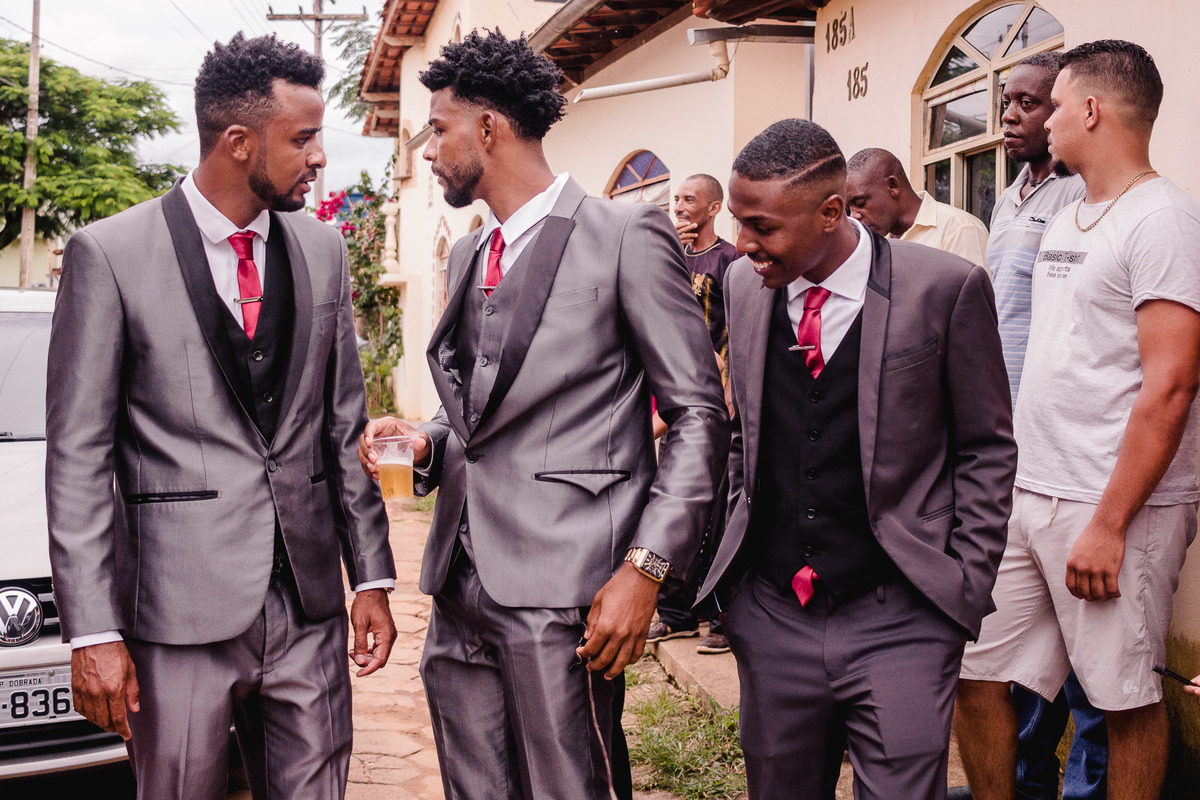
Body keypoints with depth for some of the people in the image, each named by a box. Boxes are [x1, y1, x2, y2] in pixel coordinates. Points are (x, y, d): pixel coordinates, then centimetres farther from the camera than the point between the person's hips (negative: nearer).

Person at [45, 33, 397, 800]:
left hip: (310, 604, 4)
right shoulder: (110, 254, -6)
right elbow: (79, 454, -6)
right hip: (180, 610, -4)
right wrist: (93, 630, -10)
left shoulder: (323, 249, 7)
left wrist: (371, 573, 7)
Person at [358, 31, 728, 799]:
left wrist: (646, 568, -15)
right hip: (462, 591, 7)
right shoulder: (469, 254, 17)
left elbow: (700, 414, -8)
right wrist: (428, 442, 3)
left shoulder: (626, 235, -6)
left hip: (561, 592, -7)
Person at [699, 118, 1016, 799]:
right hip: (771, 616, 4)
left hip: (899, 621, -4)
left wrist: (966, 590, -5)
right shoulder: (745, 285, 4)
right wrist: (739, 541, 10)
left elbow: (987, 450, -1)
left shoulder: (947, 288, -9)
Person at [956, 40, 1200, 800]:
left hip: (1114, 510, -8)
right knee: (978, 674, 10)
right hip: (1028, 496, 8)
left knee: (1127, 700, 5)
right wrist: (1011, 482, 14)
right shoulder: (1067, 220, 15)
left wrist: (1109, 524, -19)